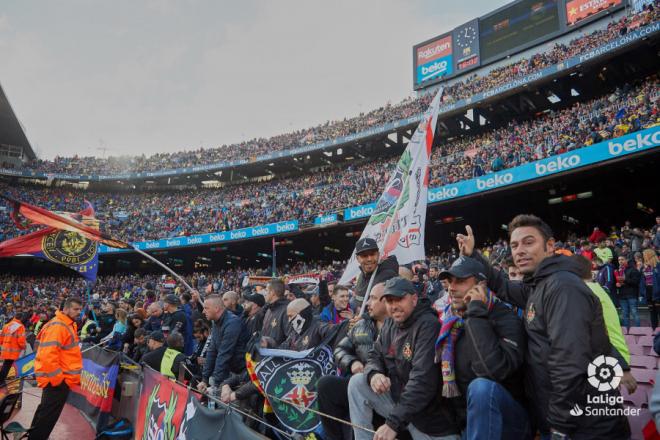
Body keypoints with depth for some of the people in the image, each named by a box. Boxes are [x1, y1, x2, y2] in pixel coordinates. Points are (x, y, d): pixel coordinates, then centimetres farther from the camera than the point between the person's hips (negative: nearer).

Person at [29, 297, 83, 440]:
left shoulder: (68, 325, 13)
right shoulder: (58, 326, -20)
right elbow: (47, 355, -28)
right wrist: (57, 378, -22)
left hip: (59, 378, 10)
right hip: (57, 380, -10)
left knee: (45, 412, 23)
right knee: (48, 415, 0)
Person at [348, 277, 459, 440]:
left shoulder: (428, 325, -21)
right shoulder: (390, 325, 5)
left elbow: (423, 381, -28)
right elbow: (374, 356, 11)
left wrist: (394, 422, -29)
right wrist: (374, 373, -15)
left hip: (431, 416, -6)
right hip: (399, 400, 7)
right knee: (357, 383, -7)